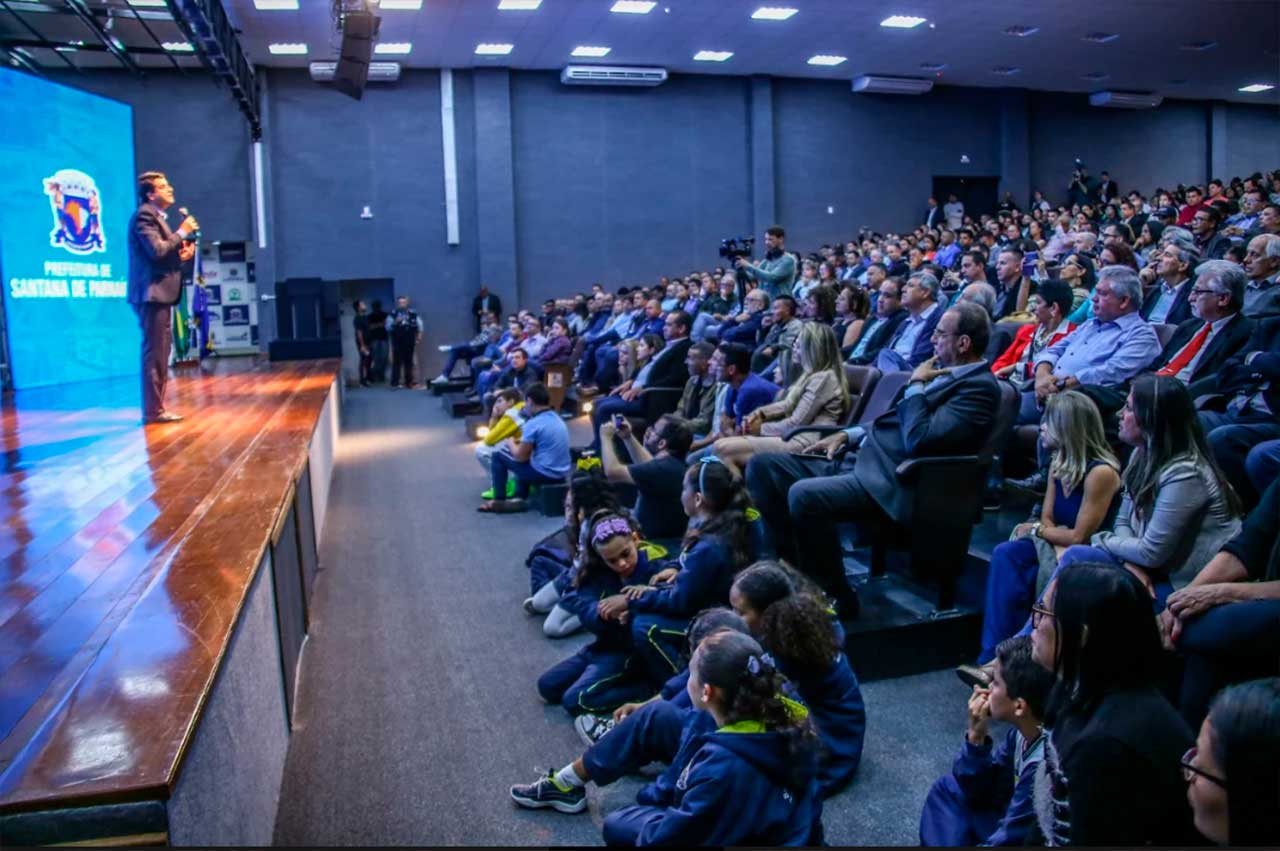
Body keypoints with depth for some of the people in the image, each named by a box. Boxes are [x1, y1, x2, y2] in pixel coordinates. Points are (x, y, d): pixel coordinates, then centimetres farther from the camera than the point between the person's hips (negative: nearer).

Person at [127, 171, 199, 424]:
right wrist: (182, 233, -12)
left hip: (160, 292, 11)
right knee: (155, 353, -8)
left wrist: (182, 254, 4)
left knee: (160, 352, 13)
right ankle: (153, 410, -5)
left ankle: (156, 407, 20)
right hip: (152, 293, -11)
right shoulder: (144, 215, -11)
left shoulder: (156, 216, 20)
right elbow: (157, 251, -23)